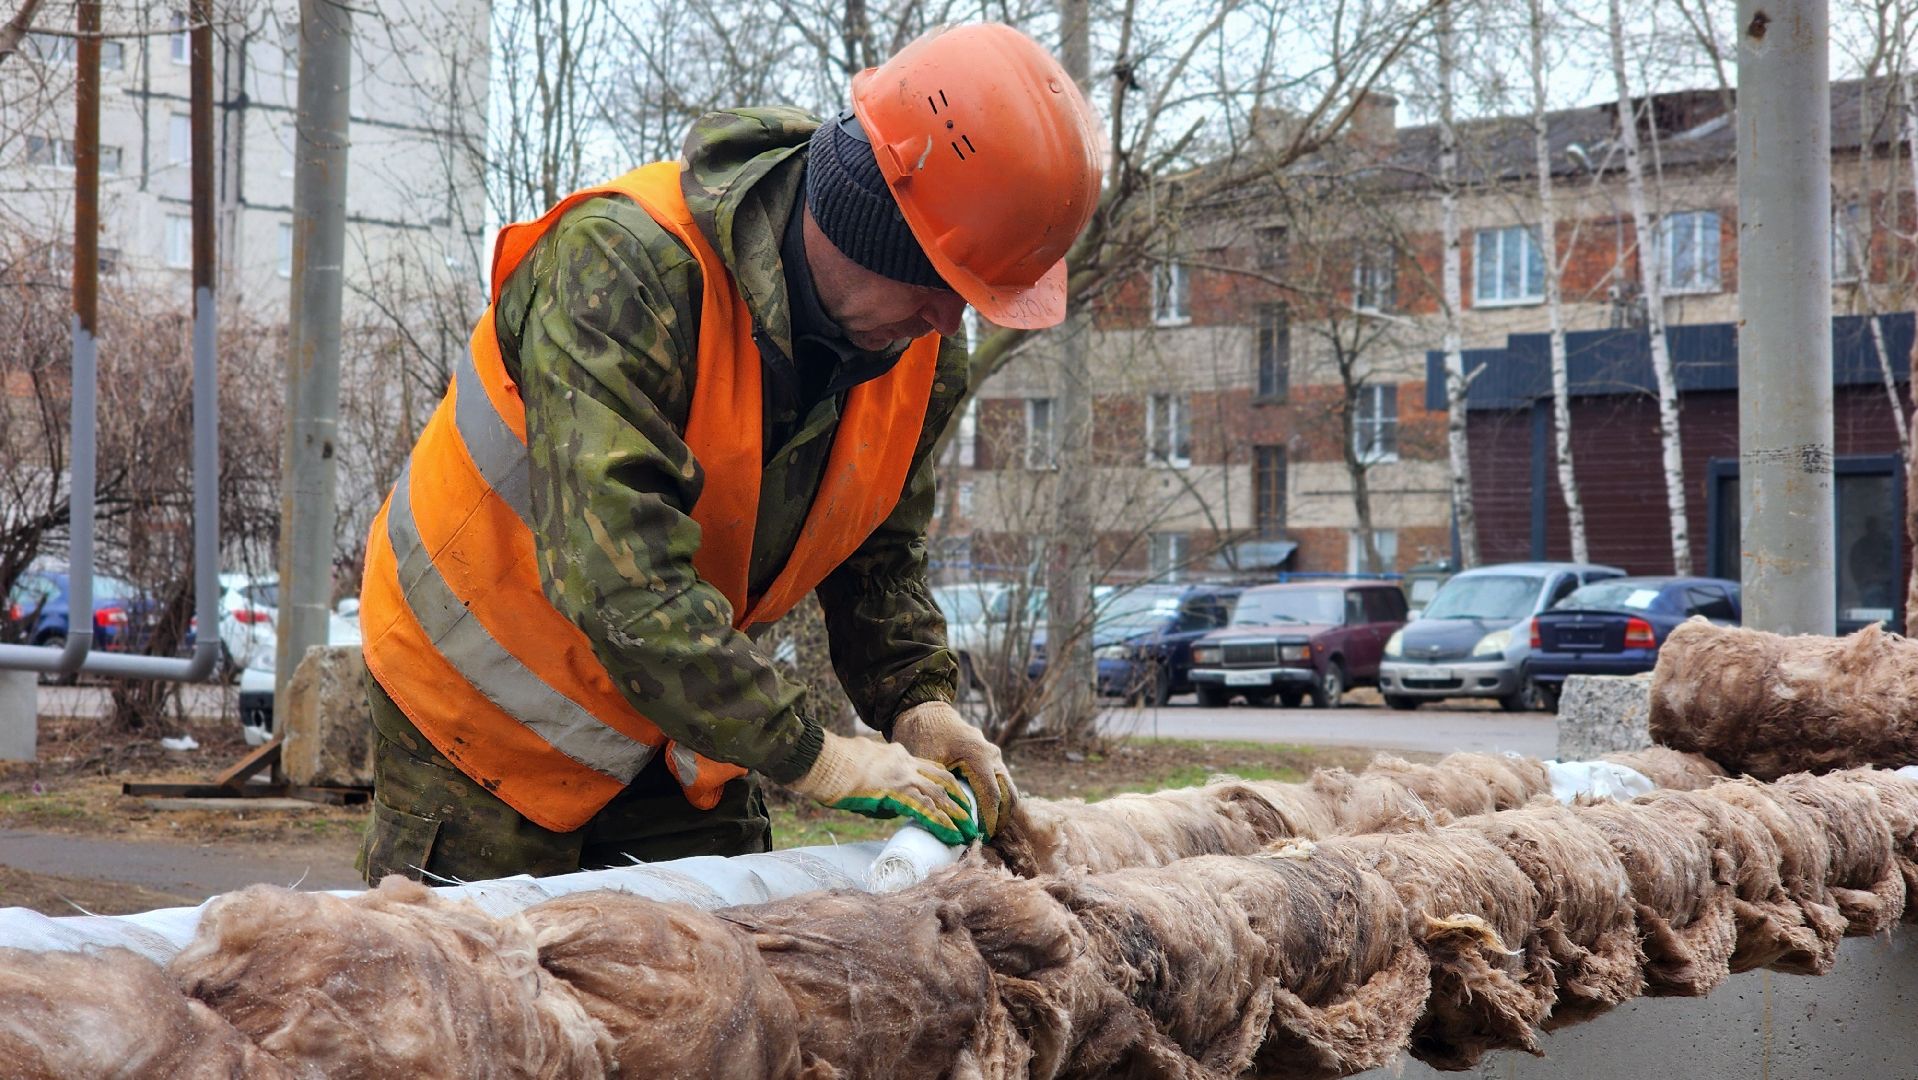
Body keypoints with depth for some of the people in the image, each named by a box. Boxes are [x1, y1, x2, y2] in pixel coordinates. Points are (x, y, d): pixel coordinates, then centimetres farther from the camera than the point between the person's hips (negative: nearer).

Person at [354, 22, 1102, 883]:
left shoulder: (924, 353, -9)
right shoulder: (627, 266, -32)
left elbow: (878, 554, 5)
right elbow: (615, 568, -39)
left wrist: (916, 698, -15)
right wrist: (809, 756, -38)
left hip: (679, 721, 6)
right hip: (483, 693, -6)